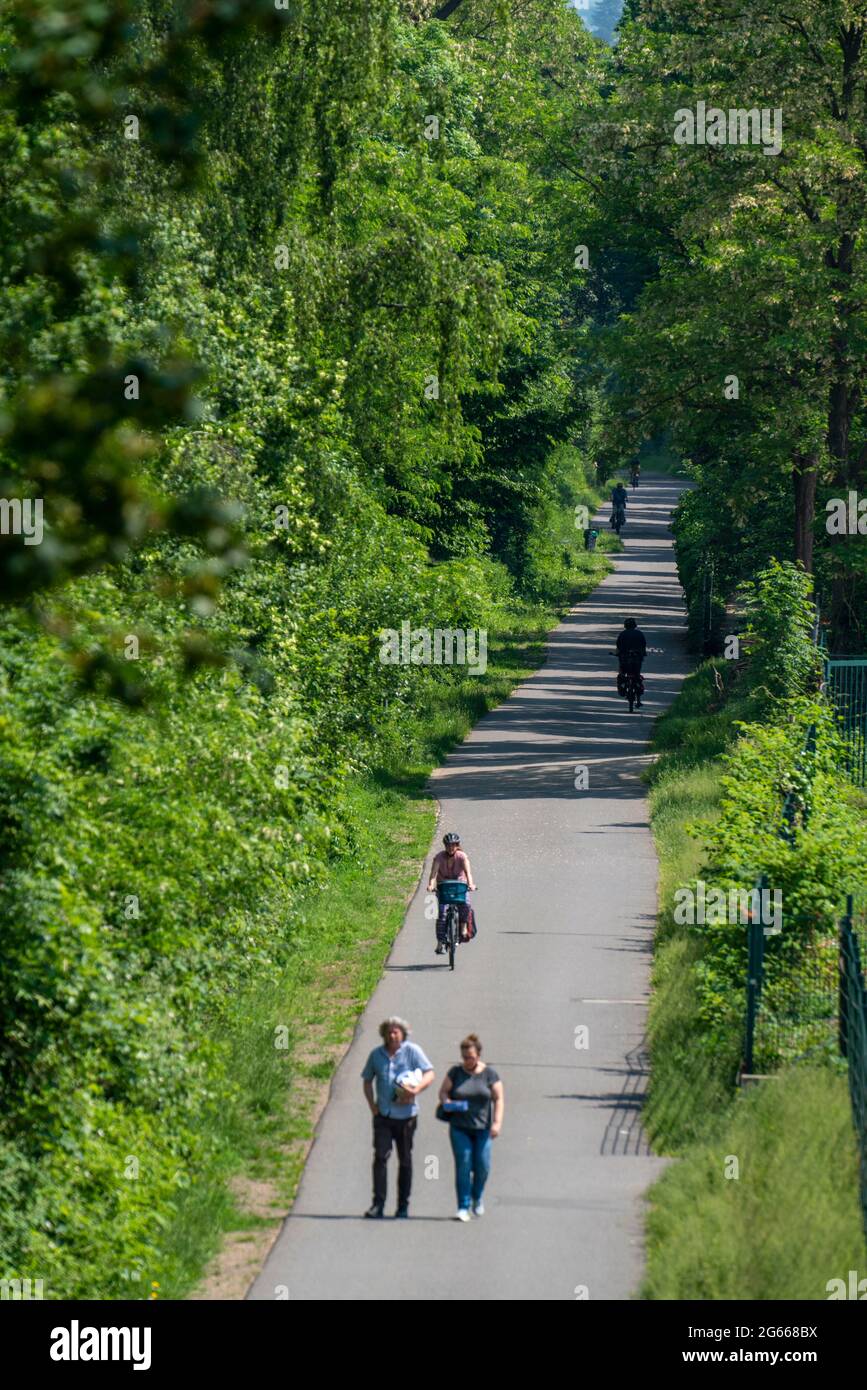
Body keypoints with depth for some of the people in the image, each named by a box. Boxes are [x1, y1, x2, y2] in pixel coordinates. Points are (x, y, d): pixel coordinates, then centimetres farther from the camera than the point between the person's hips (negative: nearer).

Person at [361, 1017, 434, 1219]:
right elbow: (367, 1080, 17)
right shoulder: (376, 1054, 6)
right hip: (383, 1115, 1)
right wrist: (372, 1104, 3)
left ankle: (403, 1206, 16)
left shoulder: (412, 1051, -3)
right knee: (380, 1157, -11)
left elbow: (429, 1074, -7)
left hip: (406, 1115, -1)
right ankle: (378, 1204, -11)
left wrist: (416, 1089, -26)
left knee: (405, 1161, 7)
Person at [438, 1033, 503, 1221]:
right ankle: (463, 1208, -4)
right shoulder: (455, 1072, 4)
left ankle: (477, 1197, 27)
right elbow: (443, 1091, 8)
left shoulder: (489, 1074, 2)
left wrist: (497, 1122, -10)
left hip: (482, 1128, 0)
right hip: (459, 1128, 0)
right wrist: (446, 1101, -15)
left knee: (482, 1167, -2)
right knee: (463, 1167, -7)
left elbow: (498, 1099, 1)